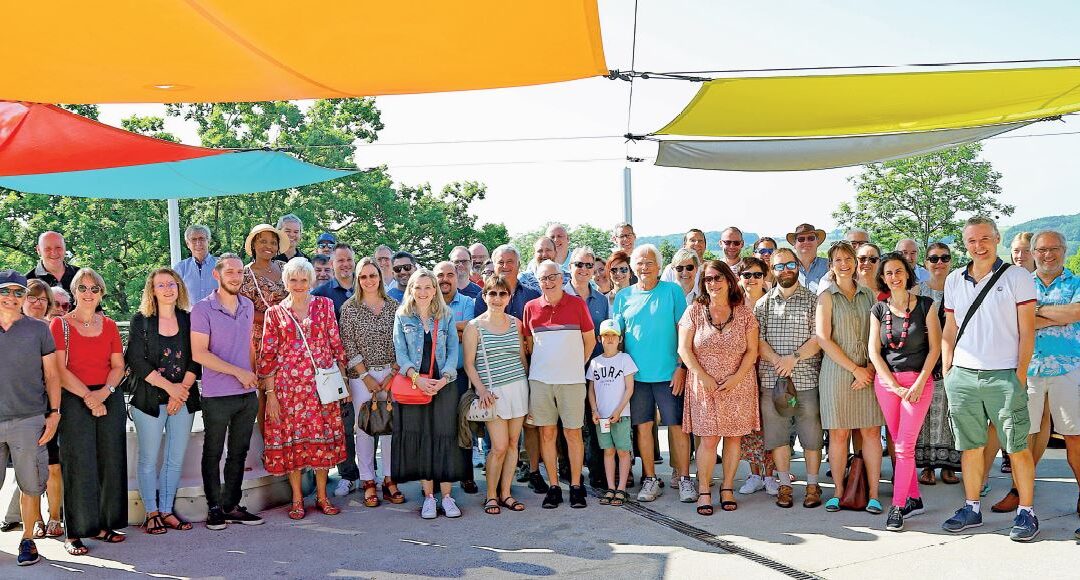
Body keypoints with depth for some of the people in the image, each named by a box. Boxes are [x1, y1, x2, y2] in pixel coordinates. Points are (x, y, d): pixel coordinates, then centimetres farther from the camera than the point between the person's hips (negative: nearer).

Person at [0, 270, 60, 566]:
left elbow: (51, 375, 8)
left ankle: (27, 539, 17)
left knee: (30, 485, 4)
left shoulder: (38, 329, 5)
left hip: (30, 420, -1)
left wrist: (54, 413, 0)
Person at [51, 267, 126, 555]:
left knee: (110, 461, 3)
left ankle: (104, 525, 13)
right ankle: (75, 533, 0)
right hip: (74, 400, -4)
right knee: (78, 464, -5)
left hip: (110, 399, 4)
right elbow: (60, 369, -7)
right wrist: (88, 396, -16)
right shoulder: (60, 324, 1)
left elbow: (118, 366, 8)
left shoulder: (109, 325, 12)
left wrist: (104, 392, -10)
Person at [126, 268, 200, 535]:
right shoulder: (141, 320, 0)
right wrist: (170, 386, -12)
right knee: (149, 460, 3)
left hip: (183, 400, 3)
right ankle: (151, 513, 15)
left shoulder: (188, 320, 8)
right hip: (150, 399, -3)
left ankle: (166, 510, 17)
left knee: (176, 459, 6)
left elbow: (195, 359, 4)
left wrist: (182, 390, -9)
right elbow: (136, 360, -7)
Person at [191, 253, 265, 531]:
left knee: (239, 453, 11)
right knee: (213, 454, 6)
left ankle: (231, 506, 21)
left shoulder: (248, 306, 9)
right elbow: (199, 353, -15)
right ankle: (214, 508, 16)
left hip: (247, 393, 6)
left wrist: (253, 375, 11)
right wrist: (238, 372, -16)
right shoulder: (203, 309, -10)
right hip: (217, 395, -5)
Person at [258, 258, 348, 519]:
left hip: (322, 384, 1)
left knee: (323, 438, 4)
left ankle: (322, 496, 17)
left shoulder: (324, 305, 6)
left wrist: (342, 379, 3)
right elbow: (267, 356, 2)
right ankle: (297, 499, 15)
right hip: (288, 385, -1)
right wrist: (270, 393, -3)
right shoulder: (275, 313, 4)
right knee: (291, 439, 3)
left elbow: (336, 344, 7)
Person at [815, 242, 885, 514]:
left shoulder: (868, 295, 13)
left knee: (871, 431, 0)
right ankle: (838, 491, 11)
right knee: (838, 433, 0)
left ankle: (873, 494, 6)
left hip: (868, 372, 3)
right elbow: (823, 339, -6)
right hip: (836, 372, -3)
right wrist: (855, 369, -9)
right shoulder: (827, 296, 2)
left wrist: (870, 368, -6)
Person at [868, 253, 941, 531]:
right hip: (886, 380, 3)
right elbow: (874, 351, 3)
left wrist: (919, 383, -9)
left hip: (918, 380, -3)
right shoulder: (879, 310, 7)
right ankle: (914, 497, 18)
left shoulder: (925, 305, 1)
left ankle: (898, 506, -5)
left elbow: (935, 347, -1)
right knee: (899, 443, 6)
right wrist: (895, 386, -5)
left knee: (904, 444, -9)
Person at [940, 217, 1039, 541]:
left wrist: (1020, 375, -7)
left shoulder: (1018, 277, 1)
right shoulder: (954, 281, 13)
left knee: (1017, 447, 0)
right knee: (970, 447, 9)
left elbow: (1027, 330, -1)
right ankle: (972, 508, 19)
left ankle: (1027, 512, 10)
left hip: (1004, 376, -3)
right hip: (962, 377, 4)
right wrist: (946, 373, 9)